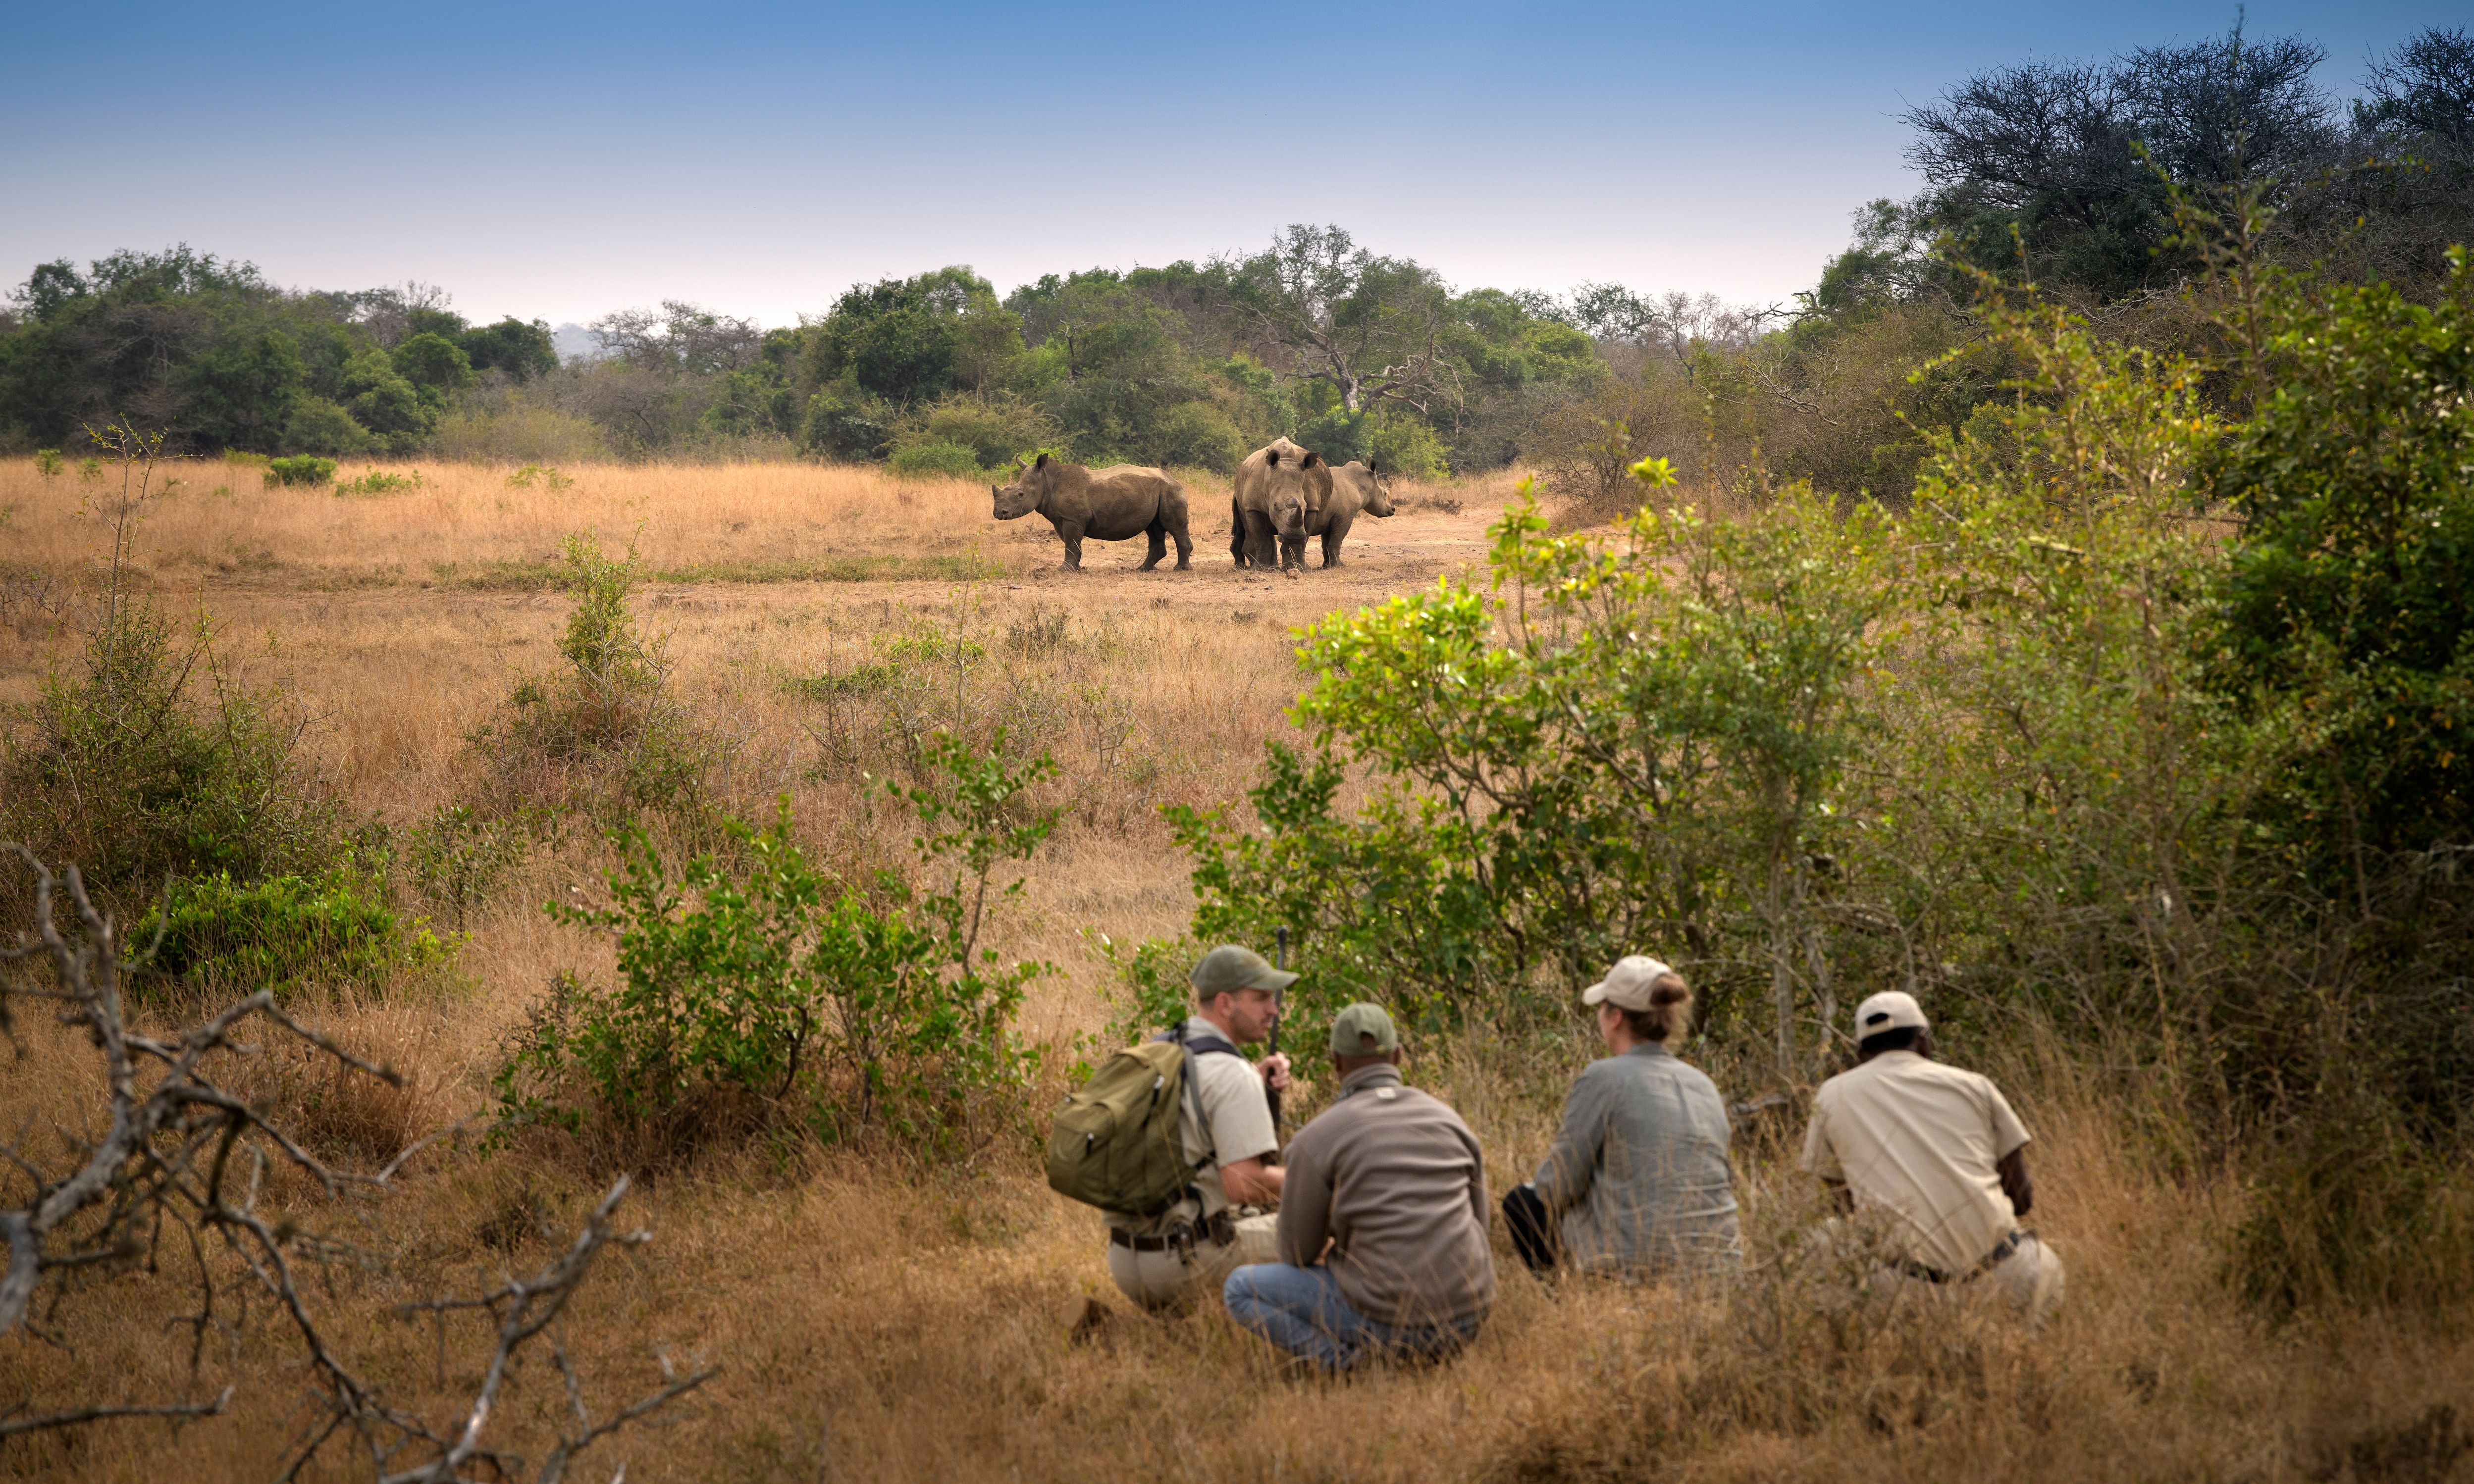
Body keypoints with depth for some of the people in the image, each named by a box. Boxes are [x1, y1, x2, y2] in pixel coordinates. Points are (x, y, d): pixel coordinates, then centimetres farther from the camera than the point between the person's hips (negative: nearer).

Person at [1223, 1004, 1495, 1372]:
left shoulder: (1317, 1139, -6)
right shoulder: (1450, 1122, 9)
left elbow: (1297, 1254, 3)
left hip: (1387, 1319, -5)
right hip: (1466, 1320, 5)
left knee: (1242, 1288, 12)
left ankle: (1351, 1361, -6)